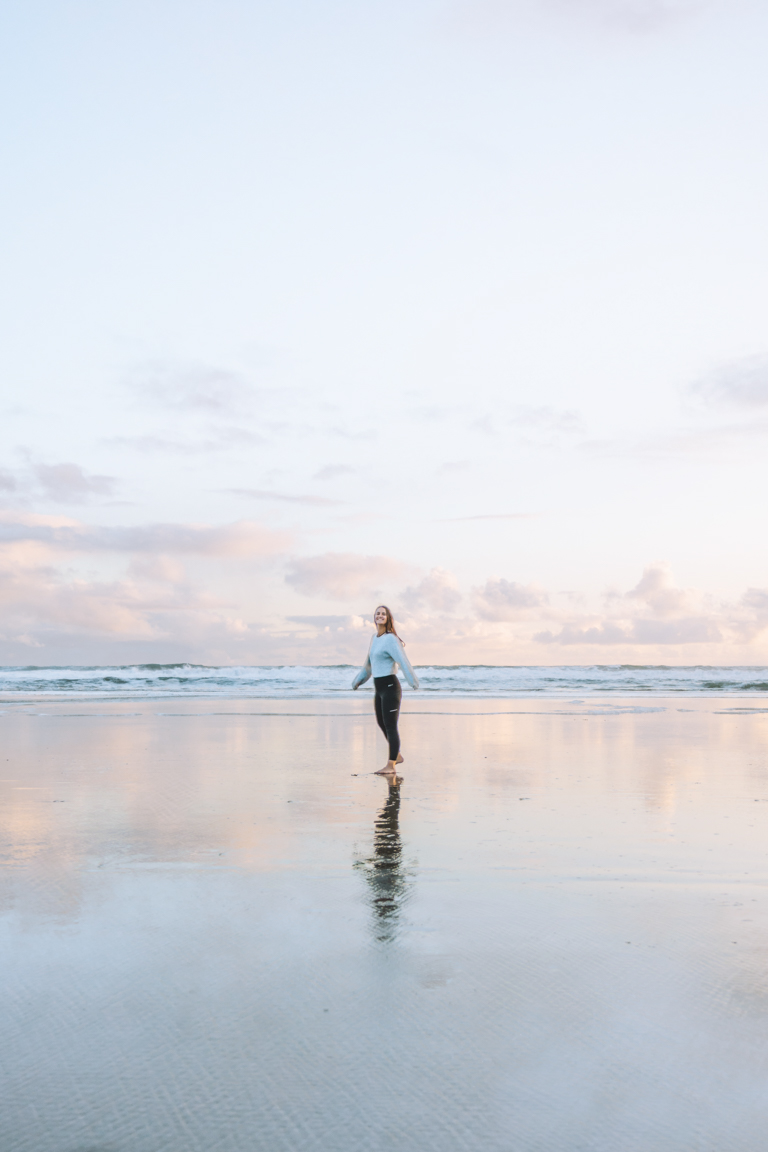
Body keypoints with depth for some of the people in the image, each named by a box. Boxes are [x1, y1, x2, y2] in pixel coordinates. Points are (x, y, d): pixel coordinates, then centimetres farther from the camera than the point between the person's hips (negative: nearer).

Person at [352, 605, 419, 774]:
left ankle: (391, 766, -1)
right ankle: (397, 755, 37)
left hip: (390, 686, -9)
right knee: (381, 723, 20)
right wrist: (359, 680, 37)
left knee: (390, 726, -6)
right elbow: (369, 663, 26)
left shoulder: (390, 639, -13)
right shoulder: (374, 638, 12)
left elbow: (403, 661, -26)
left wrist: (413, 681, -38)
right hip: (379, 688, 9)